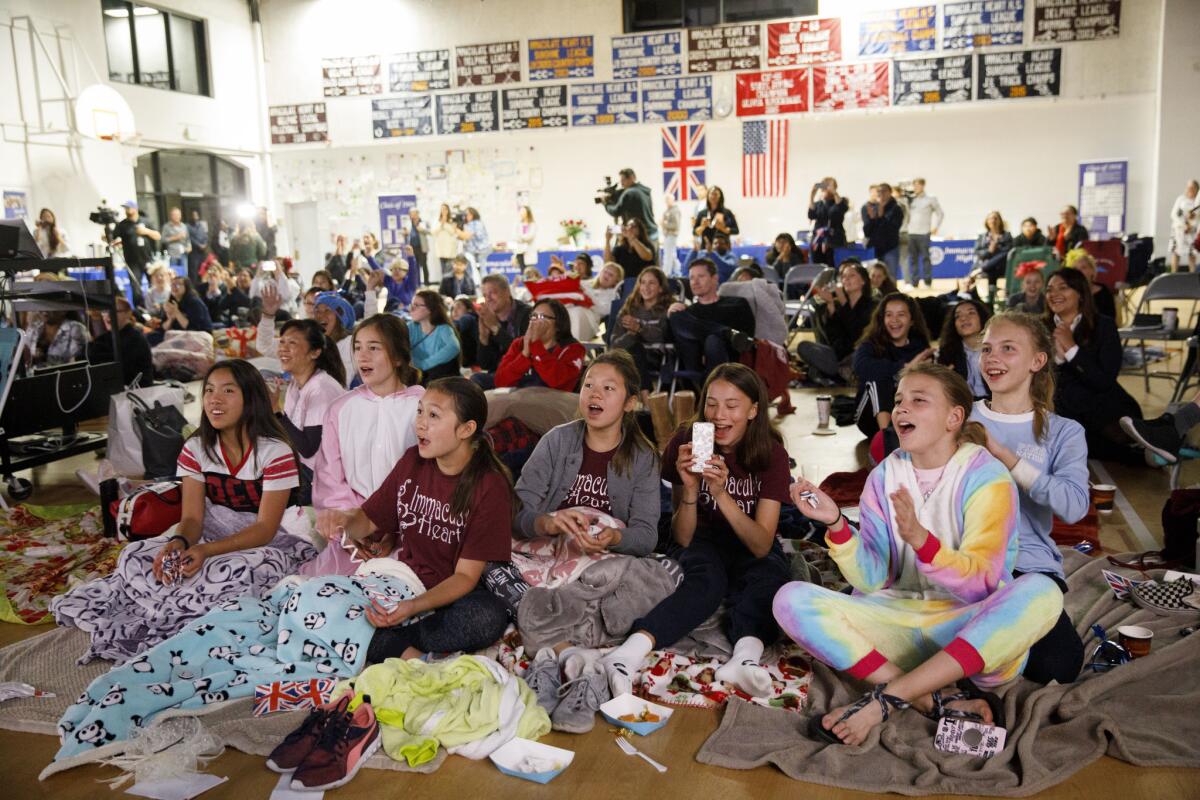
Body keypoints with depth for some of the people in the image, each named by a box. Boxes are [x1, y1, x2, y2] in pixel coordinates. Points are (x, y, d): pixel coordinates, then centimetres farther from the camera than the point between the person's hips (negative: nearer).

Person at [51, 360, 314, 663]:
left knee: (234, 575, -38)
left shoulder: (276, 452, -15)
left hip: (267, 544, -5)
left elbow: (265, 528, -17)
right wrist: (178, 543, -29)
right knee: (134, 556, -17)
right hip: (212, 536, 5)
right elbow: (192, 517, -4)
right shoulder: (196, 448, 1)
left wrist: (206, 550, -31)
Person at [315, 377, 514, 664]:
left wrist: (414, 607, -30)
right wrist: (343, 519, -13)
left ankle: (390, 643, -21)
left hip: (453, 595, -3)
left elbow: (466, 575, -14)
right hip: (401, 585, 3)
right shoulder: (413, 461, 2)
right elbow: (368, 522, 11)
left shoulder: (490, 487, -13)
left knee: (489, 617, -37)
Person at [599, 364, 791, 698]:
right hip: (701, 544, -1)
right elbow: (682, 538, -12)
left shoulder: (772, 454, -13)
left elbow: (762, 545, -22)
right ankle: (627, 658, -56)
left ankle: (745, 658, -57)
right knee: (707, 578, -35)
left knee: (769, 575, -33)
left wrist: (721, 493, -36)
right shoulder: (685, 442, -13)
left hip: (751, 549, 2)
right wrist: (690, 488, -31)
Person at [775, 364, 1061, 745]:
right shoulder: (885, 476, 3)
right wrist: (836, 524, -20)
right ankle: (938, 703, -26)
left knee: (1041, 592, -33)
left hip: (971, 632, -3)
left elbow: (980, 585, -18)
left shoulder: (987, 478, -9)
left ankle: (884, 698, -30)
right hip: (901, 620, 3)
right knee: (792, 600, -17)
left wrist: (919, 538, -35)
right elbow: (872, 580, -3)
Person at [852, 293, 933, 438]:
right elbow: (861, 366, -30)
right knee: (878, 375, -26)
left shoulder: (920, 346, 3)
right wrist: (905, 367, -35)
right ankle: (886, 432, -37)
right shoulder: (870, 344, -7)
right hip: (875, 417, -2)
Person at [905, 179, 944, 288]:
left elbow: (941, 213, 8)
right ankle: (914, 282, 9)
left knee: (925, 257, -2)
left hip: (924, 233, -3)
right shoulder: (910, 200, 13)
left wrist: (935, 227, 2)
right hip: (911, 233, 3)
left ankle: (928, 281, 4)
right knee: (913, 258, 4)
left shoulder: (930, 200, 4)